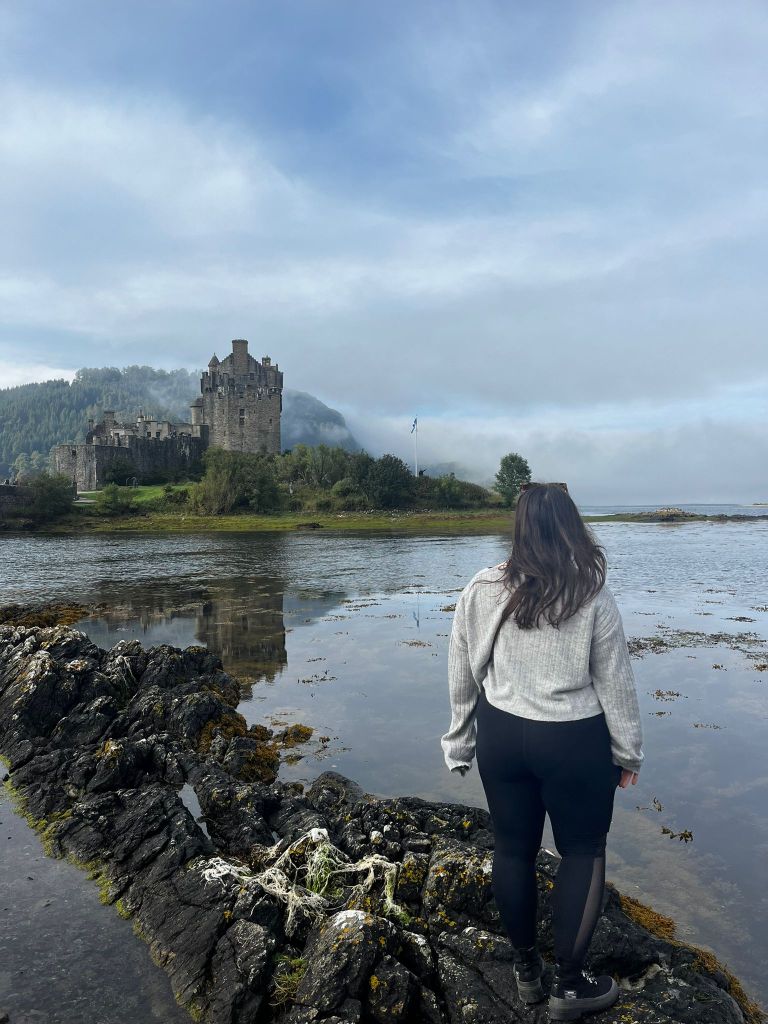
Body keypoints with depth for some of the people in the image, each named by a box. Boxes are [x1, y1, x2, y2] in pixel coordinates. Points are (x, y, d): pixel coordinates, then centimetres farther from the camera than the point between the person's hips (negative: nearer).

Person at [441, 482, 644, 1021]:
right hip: (574, 742, -2)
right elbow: (615, 683, -6)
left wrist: (461, 746, 12)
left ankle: (527, 966, 37)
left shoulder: (480, 592, -6)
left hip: (501, 735, 3)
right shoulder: (592, 596, -13)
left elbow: (461, 677, 0)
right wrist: (628, 753, 7)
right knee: (583, 852, 17)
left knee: (513, 848, 18)